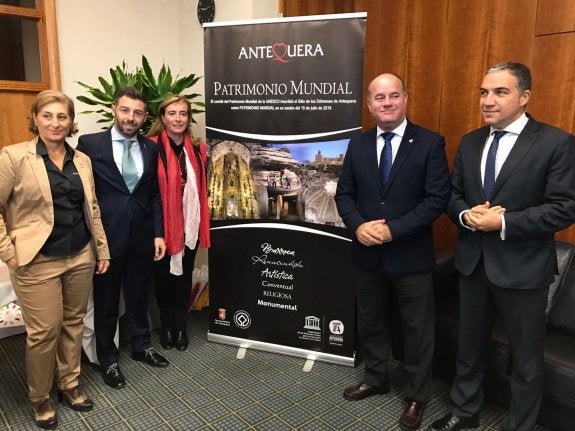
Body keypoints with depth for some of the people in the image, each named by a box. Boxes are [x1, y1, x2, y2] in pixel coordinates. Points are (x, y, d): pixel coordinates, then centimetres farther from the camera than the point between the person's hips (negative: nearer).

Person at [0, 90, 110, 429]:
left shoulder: (82, 160, 6)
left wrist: (103, 250, 10)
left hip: (81, 256, 4)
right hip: (38, 261, -4)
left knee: (74, 323, 14)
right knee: (44, 330, 2)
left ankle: (69, 384, 34)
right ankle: (40, 398, 26)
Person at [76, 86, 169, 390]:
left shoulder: (151, 148, 4)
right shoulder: (90, 144, -6)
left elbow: (155, 195, 7)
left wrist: (158, 234, 2)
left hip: (141, 237, 3)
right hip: (106, 238, -3)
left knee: (139, 298, 19)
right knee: (106, 303, 12)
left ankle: (141, 346, 40)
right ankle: (108, 359, 31)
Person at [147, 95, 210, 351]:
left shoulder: (197, 149, 4)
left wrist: (202, 223, 7)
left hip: (189, 226, 4)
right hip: (162, 225, -4)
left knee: (184, 276, 14)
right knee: (164, 276, 12)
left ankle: (180, 327, 30)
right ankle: (166, 326, 32)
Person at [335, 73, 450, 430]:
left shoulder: (430, 143, -8)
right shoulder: (358, 145, 5)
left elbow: (438, 198, -14)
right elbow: (344, 194, 6)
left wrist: (393, 229, -21)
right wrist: (358, 226, -13)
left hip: (411, 256, -4)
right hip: (367, 254, 4)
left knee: (418, 330, 11)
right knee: (370, 323, 20)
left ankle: (417, 396, 33)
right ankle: (376, 379, 43)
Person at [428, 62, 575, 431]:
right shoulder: (470, 142, 6)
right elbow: (452, 194, 9)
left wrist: (504, 223, -22)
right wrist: (466, 215, -13)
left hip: (522, 267, -5)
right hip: (473, 261, 5)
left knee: (527, 359, 13)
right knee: (469, 346, 20)